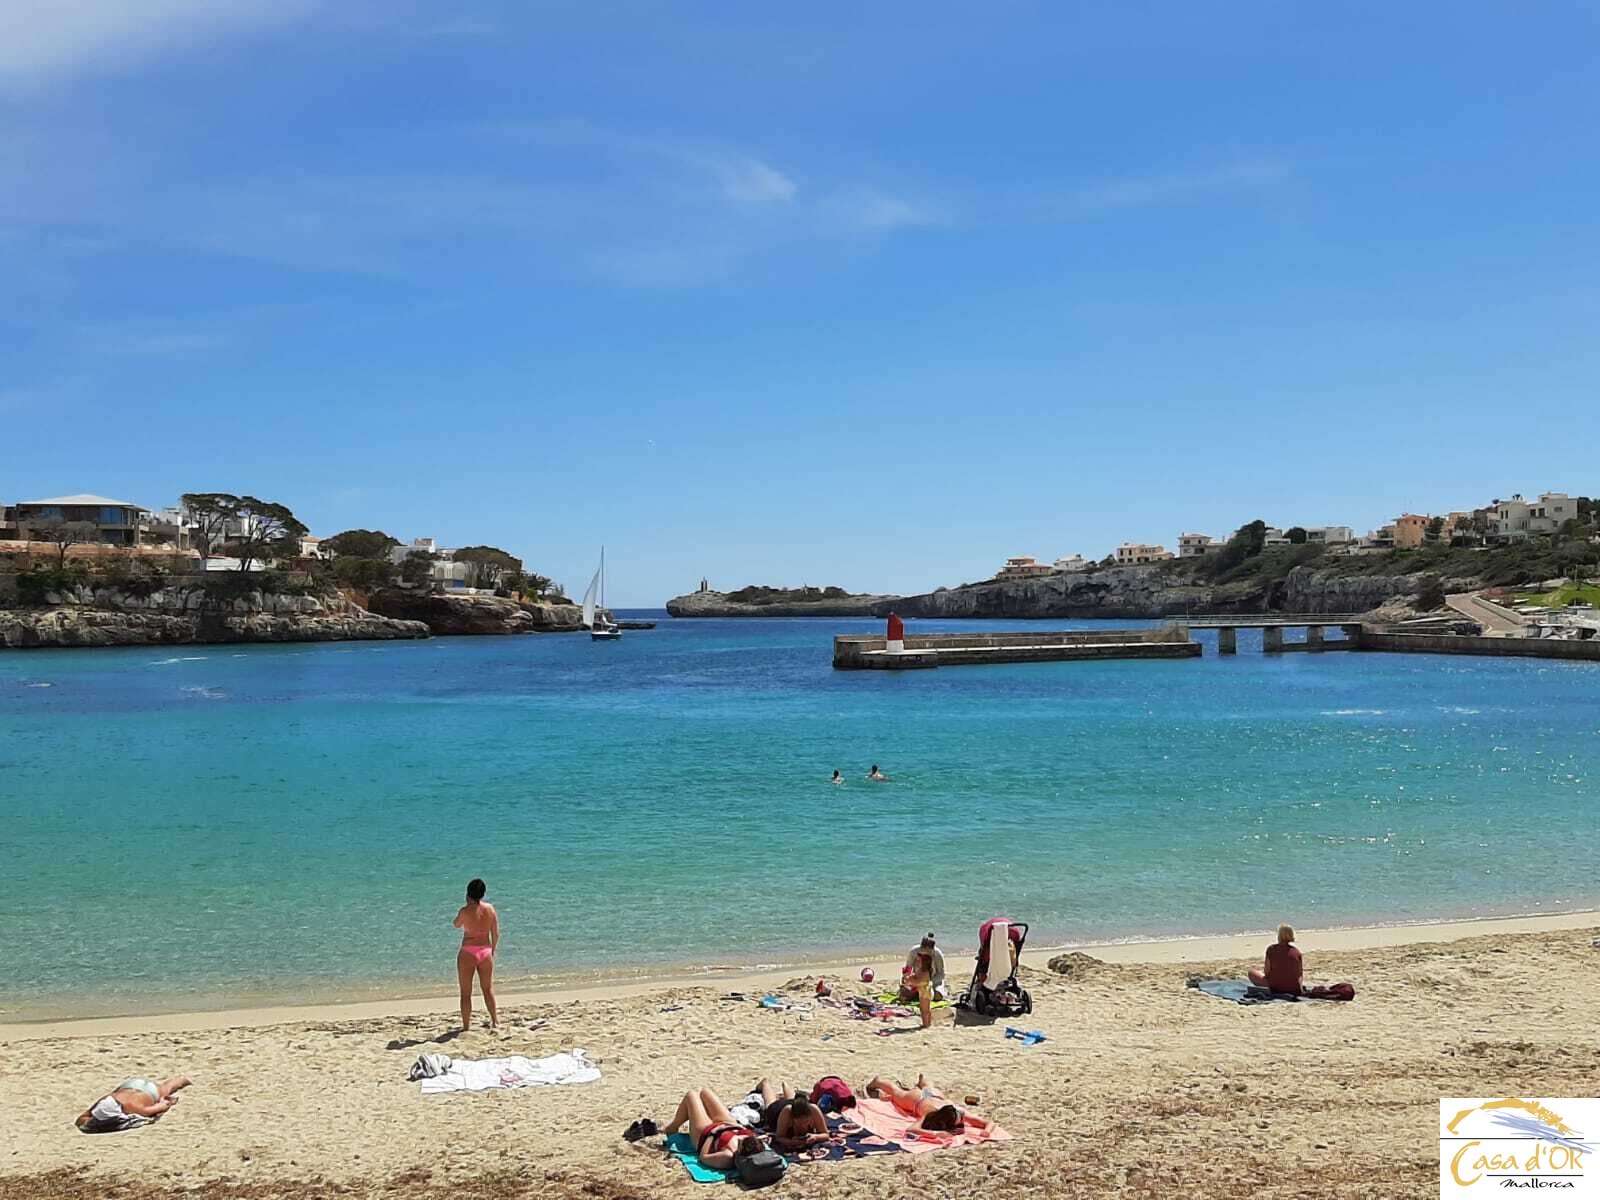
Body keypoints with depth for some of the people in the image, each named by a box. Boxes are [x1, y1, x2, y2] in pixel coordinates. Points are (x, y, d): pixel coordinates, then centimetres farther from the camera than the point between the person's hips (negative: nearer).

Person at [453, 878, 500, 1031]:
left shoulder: (466, 910, -14)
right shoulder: (490, 909, -1)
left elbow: (456, 924, 7)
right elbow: (496, 934, 4)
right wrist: (492, 949, 19)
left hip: (468, 952, -4)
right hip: (486, 951, 4)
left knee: (466, 992, 5)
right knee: (488, 988, 20)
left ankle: (466, 1026, 7)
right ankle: (494, 1021, 27)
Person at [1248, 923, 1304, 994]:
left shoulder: (1271, 949, -8)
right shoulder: (1296, 951, -4)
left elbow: (1266, 972, -6)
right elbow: (1300, 973, 1)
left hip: (1275, 987, -2)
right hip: (1294, 989, 2)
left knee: (1252, 973, 18)